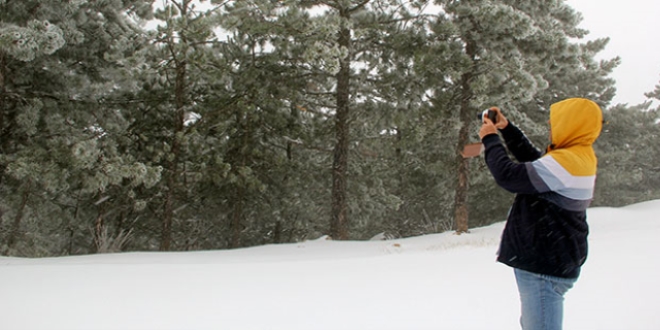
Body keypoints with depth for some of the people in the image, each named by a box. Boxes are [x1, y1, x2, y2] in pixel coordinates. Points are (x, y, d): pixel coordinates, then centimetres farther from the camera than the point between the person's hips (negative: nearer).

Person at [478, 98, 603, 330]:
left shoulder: (566, 163, -23)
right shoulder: (579, 158, 10)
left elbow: (508, 176, -23)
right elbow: (532, 160, 22)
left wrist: (490, 139, -8)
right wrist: (506, 129, 18)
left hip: (545, 267, -11)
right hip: (549, 262, 11)